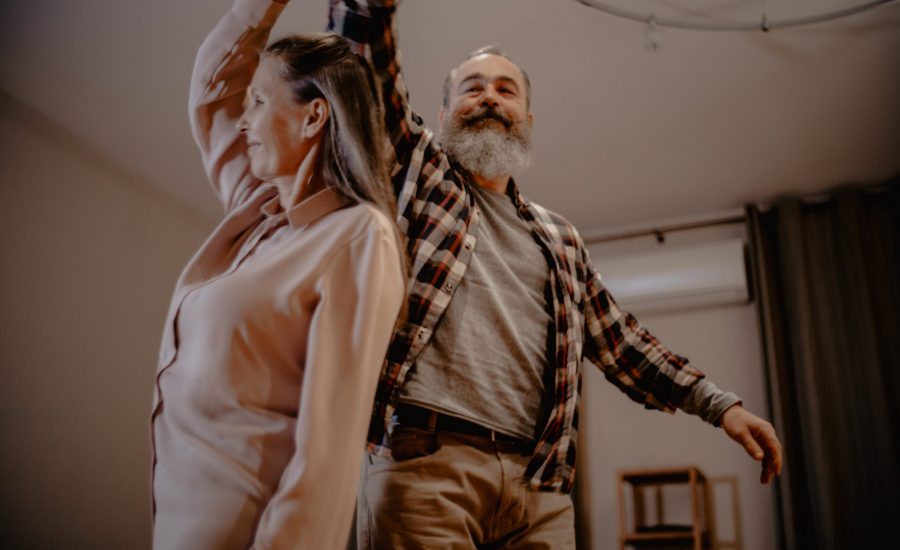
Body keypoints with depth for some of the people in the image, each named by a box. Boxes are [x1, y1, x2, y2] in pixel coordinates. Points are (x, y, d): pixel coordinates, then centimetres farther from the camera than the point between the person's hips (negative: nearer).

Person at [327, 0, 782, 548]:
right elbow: (367, 51, 3)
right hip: (423, 460, -4)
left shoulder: (559, 238, 23)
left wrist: (718, 402, 15)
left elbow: (619, 338, 23)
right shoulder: (417, 171, 13)